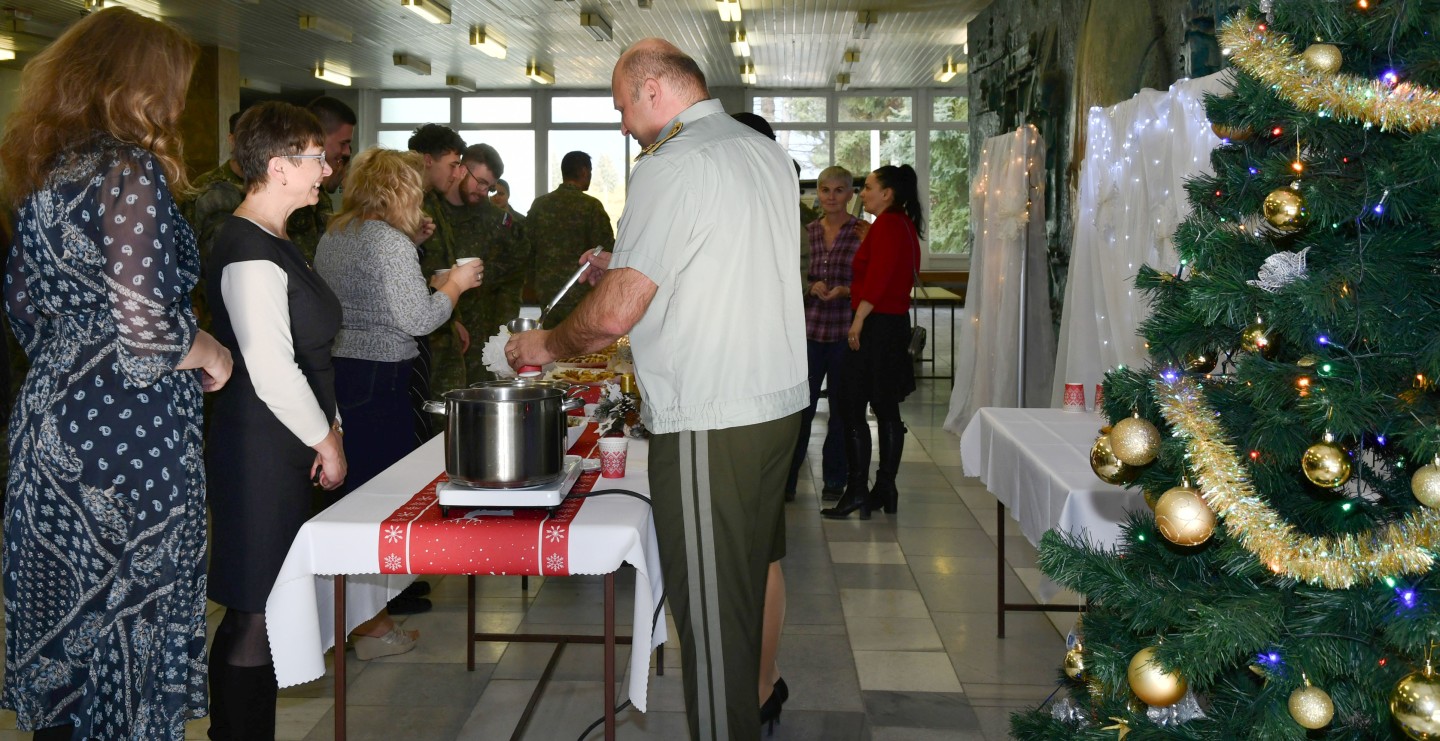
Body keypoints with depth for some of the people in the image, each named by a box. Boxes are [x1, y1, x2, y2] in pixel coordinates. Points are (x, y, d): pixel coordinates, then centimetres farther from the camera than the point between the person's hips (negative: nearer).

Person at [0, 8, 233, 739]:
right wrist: (209, 351, -4)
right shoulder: (129, 168, -15)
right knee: (130, 621, 2)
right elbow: (143, 323, -21)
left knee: (61, 613, 17)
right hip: (127, 433, -8)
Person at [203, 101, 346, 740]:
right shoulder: (250, 252, -16)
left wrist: (327, 427, 14)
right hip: (259, 455, -10)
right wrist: (325, 440, -10)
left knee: (264, 611, 14)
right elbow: (272, 372, -20)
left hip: (284, 452, 10)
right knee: (255, 617, -4)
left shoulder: (274, 242, 16)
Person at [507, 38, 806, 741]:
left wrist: (548, 343, 2)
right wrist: (629, 265, 21)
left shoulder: (670, 167, -14)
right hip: (779, 400, 9)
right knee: (754, 582, 19)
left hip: (708, 421, -9)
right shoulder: (767, 151, 13)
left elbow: (615, 313, -16)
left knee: (710, 609, -1)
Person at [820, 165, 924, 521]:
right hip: (897, 321, 10)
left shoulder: (886, 225, -14)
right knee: (887, 410, 11)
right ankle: (885, 489, 15)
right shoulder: (906, 225, 14)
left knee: (853, 409, -6)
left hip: (876, 325, -10)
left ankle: (857, 491, -5)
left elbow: (877, 279, -21)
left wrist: (858, 321, -17)